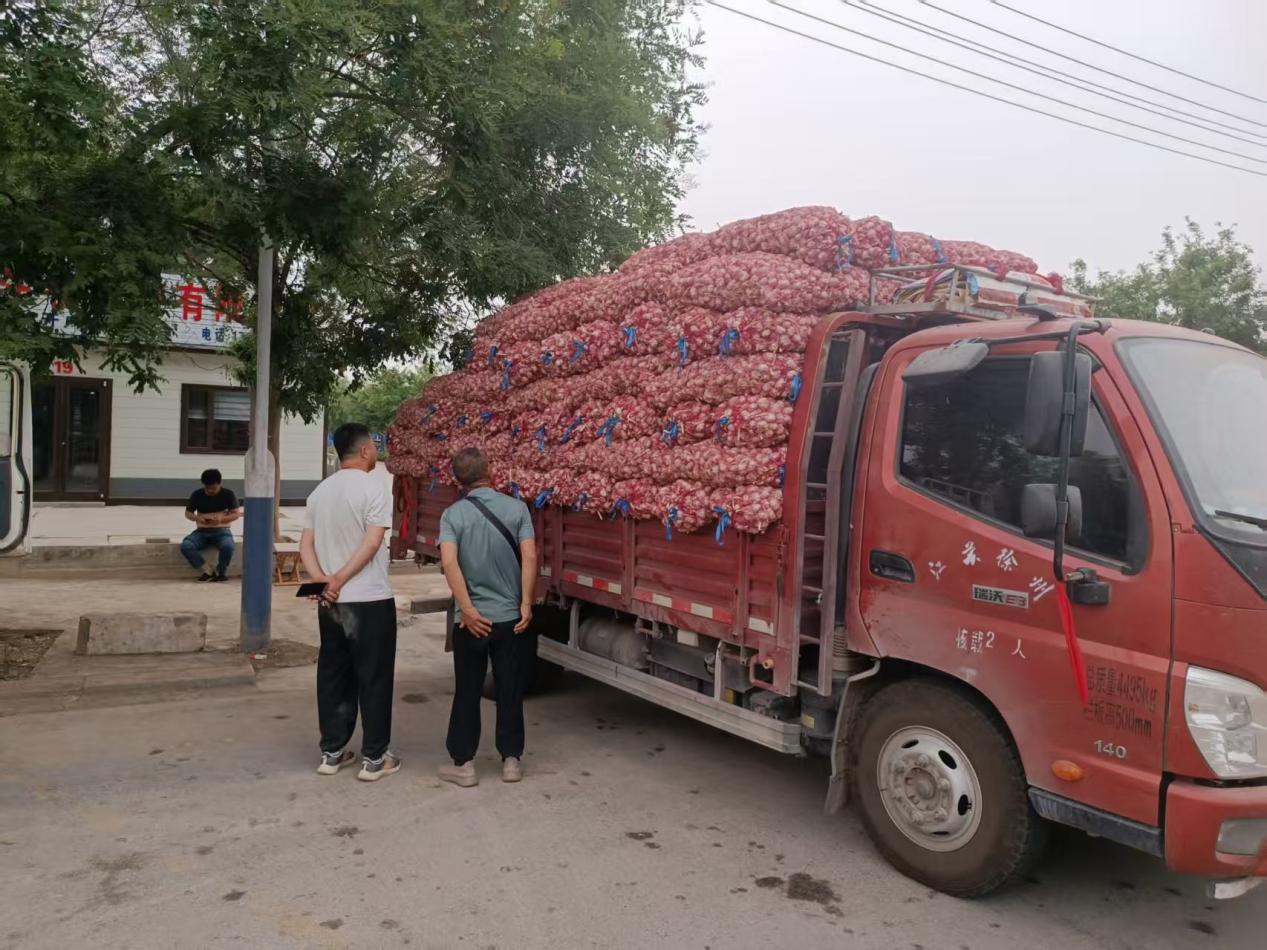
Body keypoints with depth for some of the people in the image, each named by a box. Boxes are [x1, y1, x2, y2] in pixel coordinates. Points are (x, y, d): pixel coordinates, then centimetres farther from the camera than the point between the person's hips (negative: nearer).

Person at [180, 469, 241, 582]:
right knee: (185, 546, -29)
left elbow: (236, 514, -3)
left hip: (221, 530, -2)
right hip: (202, 531, 3)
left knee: (228, 546, -37)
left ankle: (220, 572, -9)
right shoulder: (197, 495, 3)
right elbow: (188, 513, 9)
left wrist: (221, 519, -22)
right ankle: (207, 572, -15)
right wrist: (197, 518, -14)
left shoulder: (228, 494, -2)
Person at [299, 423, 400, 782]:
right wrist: (339, 579, -13)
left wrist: (322, 580, -6)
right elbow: (372, 544, -19)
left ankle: (332, 752, 21)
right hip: (370, 600, -7)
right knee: (374, 678, 2)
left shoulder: (320, 491, 11)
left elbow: (306, 545, 6)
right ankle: (374, 758, 9)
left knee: (333, 676, 14)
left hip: (330, 602, 7)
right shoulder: (372, 486, -11)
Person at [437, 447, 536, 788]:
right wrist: (526, 604, -8)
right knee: (510, 691, 12)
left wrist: (468, 610, -16)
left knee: (467, 693, 11)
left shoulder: (453, 514, -4)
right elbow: (529, 557, -11)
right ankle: (511, 760, 19)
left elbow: (449, 562, -17)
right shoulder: (516, 508, -3)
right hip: (511, 616, 1)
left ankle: (463, 763, 17)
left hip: (472, 619, 0)